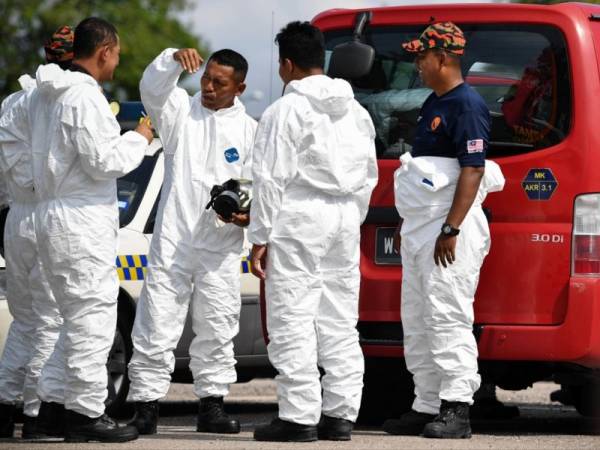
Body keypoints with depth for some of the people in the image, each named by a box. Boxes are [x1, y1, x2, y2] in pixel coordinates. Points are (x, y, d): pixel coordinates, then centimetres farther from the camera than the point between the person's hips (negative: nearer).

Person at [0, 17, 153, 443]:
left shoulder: (45, 93, 12)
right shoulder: (85, 98, -17)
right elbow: (102, 162, -19)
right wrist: (138, 139, -4)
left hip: (52, 213, 10)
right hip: (82, 220, -10)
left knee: (78, 317, 17)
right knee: (93, 316, -5)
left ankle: (53, 401, 17)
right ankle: (86, 412, -3)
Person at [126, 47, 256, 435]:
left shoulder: (249, 130, 9)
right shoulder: (181, 109, 7)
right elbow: (153, 89, -12)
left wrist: (249, 214, -11)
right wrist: (174, 60, -29)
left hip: (222, 244, 2)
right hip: (173, 238, -2)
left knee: (217, 329, 6)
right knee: (158, 324, -5)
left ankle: (212, 405, 15)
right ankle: (146, 405, -2)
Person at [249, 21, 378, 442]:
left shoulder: (286, 111, -8)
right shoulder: (355, 111, 13)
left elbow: (271, 179, -11)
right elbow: (369, 174, 17)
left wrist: (260, 238, -8)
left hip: (299, 220, -7)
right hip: (345, 220, 7)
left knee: (293, 323, -5)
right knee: (339, 324, 9)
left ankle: (299, 417, -8)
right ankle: (340, 415, 9)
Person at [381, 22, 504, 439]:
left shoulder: (467, 104, -13)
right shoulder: (433, 102, 17)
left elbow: (473, 170, -19)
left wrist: (451, 230, -24)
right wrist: (410, 226, 22)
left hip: (449, 226, -11)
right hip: (419, 225, 11)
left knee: (447, 316, -13)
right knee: (417, 321, 11)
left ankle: (456, 409, -13)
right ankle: (427, 407, 16)